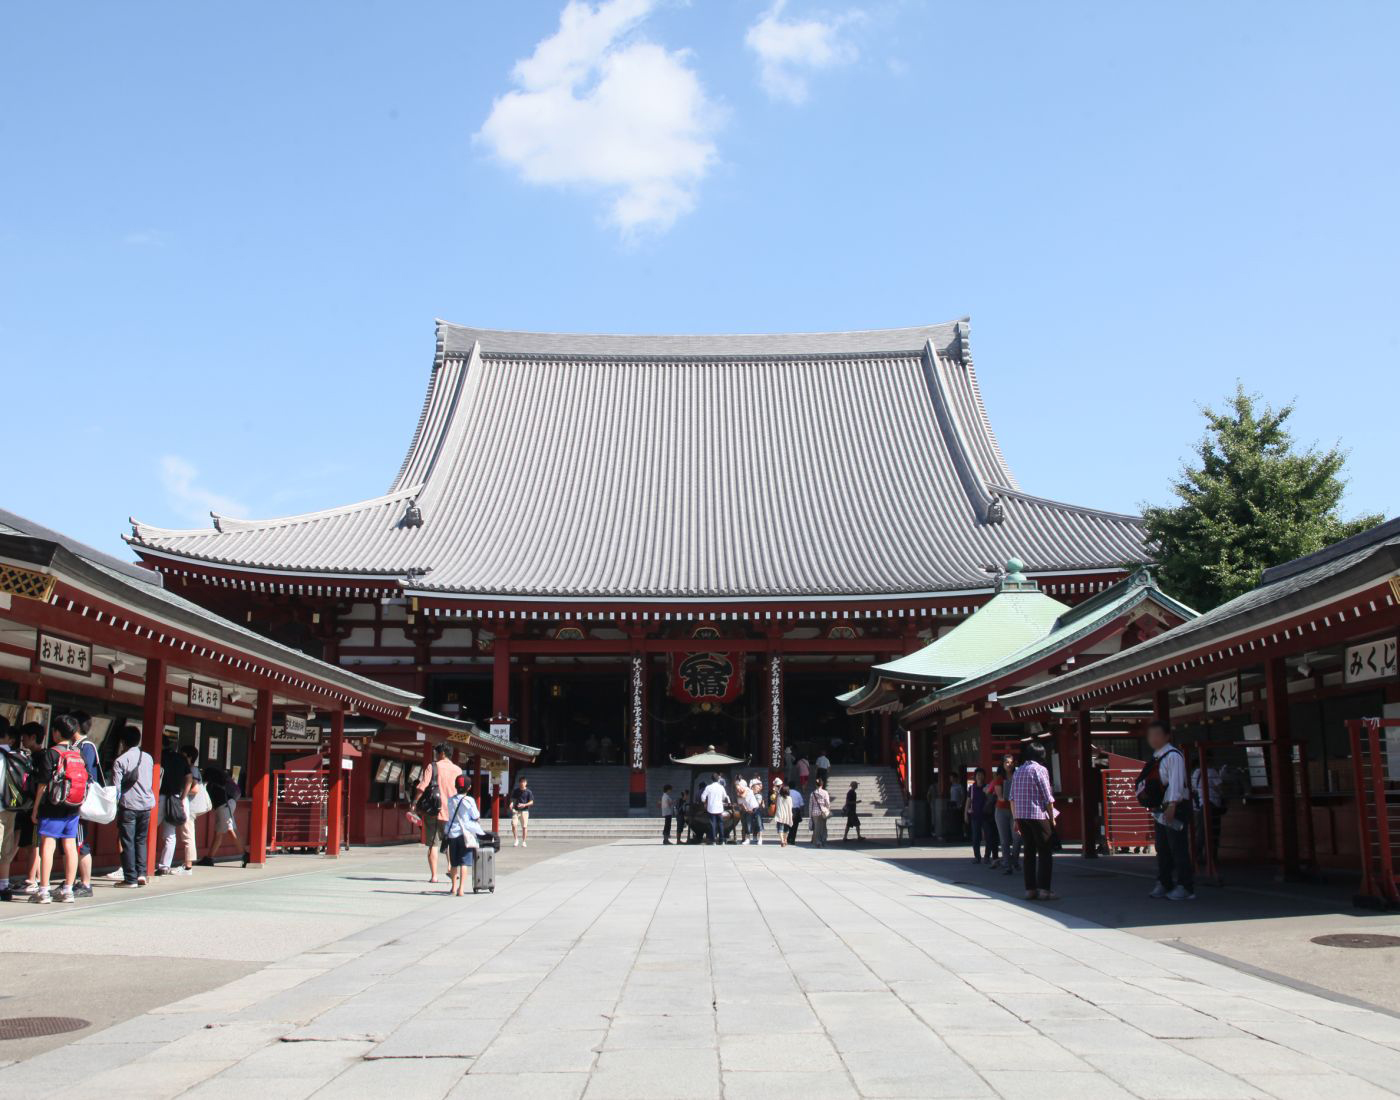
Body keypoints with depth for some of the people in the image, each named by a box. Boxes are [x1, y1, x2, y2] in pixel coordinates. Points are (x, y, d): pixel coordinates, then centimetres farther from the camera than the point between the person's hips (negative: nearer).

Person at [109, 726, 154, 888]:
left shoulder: (120, 761, -7)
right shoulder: (148, 758, 8)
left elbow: (116, 788, -8)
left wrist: (114, 807, -1)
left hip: (128, 806, -5)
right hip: (146, 804, 5)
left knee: (127, 842, 1)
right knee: (141, 840, 15)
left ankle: (130, 879, 1)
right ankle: (141, 874, 8)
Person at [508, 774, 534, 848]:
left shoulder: (528, 792, 0)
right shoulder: (515, 791, 8)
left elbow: (531, 802, -1)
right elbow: (512, 799, 13)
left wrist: (524, 805, -17)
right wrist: (511, 804, -9)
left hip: (524, 811, -1)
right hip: (516, 810, 2)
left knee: (524, 826, -2)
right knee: (513, 825, -13)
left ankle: (524, 841, 10)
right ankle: (516, 840, 3)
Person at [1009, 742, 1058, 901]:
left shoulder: (1018, 771, 12)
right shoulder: (1040, 769, -7)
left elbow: (1012, 798, 12)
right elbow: (1048, 797, -9)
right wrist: (1052, 818, -1)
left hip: (1021, 816, 6)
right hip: (1038, 816, -6)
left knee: (1029, 852, 10)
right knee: (1044, 853, 0)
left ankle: (1030, 889, 9)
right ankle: (1044, 890, -5)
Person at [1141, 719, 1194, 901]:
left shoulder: (1173, 755, -13)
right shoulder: (1155, 758, 16)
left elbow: (1176, 781, -21)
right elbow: (1148, 783, 20)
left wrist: (1172, 805, -28)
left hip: (1174, 809, -9)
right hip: (1159, 809, 9)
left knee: (1178, 848, -7)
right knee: (1162, 849, 14)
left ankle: (1185, 887, -2)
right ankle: (1164, 884, 23)